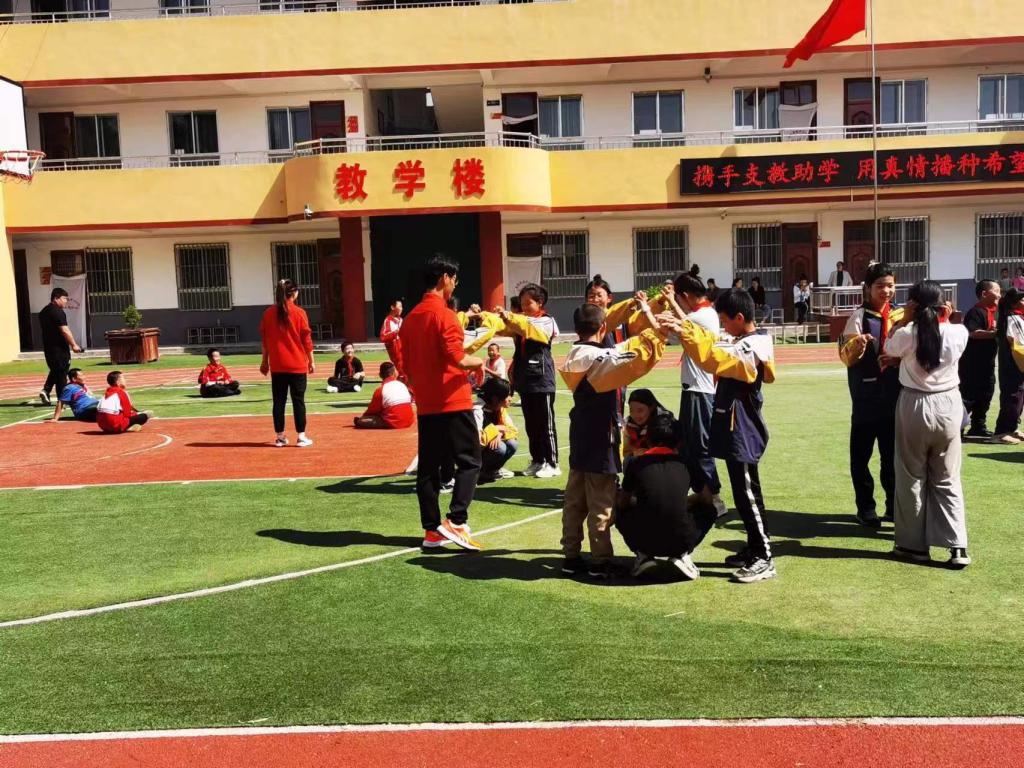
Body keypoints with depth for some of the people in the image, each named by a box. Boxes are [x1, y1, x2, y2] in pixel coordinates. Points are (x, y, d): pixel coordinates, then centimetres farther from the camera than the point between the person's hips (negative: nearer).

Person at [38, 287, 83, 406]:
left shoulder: (44, 311, 15)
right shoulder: (57, 312, -15)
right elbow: (65, 330, -21)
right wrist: (74, 345, -16)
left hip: (48, 347, 9)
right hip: (59, 347, -9)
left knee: (54, 370, 22)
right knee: (61, 373, -1)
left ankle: (45, 390, 6)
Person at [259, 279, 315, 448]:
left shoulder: (268, 313, 3)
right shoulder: (299, 313, -7)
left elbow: (264, 340, 7)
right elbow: (307, 339, -5)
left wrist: (265, 361, 16)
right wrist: (311, 361, 4)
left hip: (277, 365, 3)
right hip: (297, 365, -3)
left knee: (279, 401, 8)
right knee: (298, 400, 3)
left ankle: (280, 437, 11)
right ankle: (301, 437, 2)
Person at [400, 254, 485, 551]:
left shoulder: (411, 317, 11)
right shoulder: (444, 314, -13)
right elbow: (457, 358, -23)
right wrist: (479, 362, -4)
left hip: (426, 406, 8)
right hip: (453, 403, -7)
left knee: (428, 467, 8)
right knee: (469, 461, 2)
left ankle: (432, 530, 12)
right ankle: (456, 521, -7)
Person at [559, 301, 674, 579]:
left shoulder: (576, 356, 7)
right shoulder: (600, 358, -18)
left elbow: (621, 350, 14)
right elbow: (636, 362, -35)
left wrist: (650, 332, 14)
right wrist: (656, 333, -28)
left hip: (581, 437, 8)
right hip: (600, 439, -8)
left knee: (574, 500, 12)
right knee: (601, 504, 0)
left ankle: (571, 557, 19)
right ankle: (600, 562, 7)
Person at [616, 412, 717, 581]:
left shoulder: (636, 464, 4)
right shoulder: (684, 464, 6)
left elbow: (622, 503, 18)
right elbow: (705, 497, 21)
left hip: (646, 542, 0)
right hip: (681, 541, 0)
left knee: (620, 511, 30)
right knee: (708, 509, 28)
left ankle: (643, 555, 8)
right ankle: (682, 555, 8)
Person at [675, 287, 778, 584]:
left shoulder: (748, 349, -22)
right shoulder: (747, 343, 11)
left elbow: (710, 358, -34)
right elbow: (716, 348, 18)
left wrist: (686, 333, -27)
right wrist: (690, 329, 5)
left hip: (742, 434, -10)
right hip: (738, 432, 10)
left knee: (747, 496, -5)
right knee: (746, 494, 17)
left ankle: (765, 559, 1)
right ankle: (754, 549, 28)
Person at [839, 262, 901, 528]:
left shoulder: (900, 315, 5)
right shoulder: (859, 317, -8)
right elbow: (846, 356, -16)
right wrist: (858, 344, -36)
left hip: (895, 394, 4)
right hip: (867, 396, -4)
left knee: (893, 452, 13)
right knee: (861, 453, 4)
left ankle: (894, 505, 24)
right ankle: (865, 507, 15)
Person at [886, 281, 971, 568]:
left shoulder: (908, 334, -14)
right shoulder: (958, 333, -6)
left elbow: (889, 348, 8)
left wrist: (905, 319, 7)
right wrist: (945, 318, 9)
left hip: (915, 406, -3)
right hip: (949, 405, 3)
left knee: (912, 478, 10)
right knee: (948, 479, 10)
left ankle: (914, 544, 16)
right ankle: (958, 547, 5)